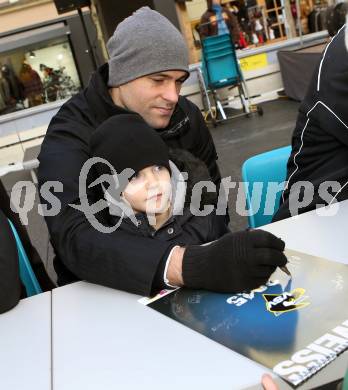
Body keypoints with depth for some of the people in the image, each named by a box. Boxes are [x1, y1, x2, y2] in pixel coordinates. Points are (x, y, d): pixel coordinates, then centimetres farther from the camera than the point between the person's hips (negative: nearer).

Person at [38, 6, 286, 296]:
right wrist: (192, 265, -45)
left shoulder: (185, 116, 0)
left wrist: (214, 257, -10)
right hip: (103, 291, -3)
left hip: (188, 286, 4)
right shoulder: (70, 136, -17)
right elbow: (75, 238, -32)